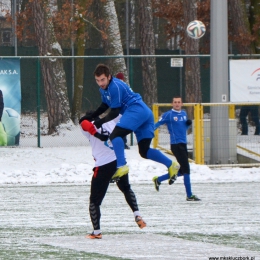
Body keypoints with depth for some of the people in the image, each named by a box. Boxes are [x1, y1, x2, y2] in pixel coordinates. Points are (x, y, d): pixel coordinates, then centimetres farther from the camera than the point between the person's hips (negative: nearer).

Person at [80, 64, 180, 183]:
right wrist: (91, 117, 21)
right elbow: (104, 106, 30)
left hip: (136, 110, -11)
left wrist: (100, 121, -9)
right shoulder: (104, 88, 16)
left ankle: (122, 166, -34)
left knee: (115, 135, -22)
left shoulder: (115, 87, -14)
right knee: (144, 151, 9)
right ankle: (171, 165, 7)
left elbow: (115, 112, -13)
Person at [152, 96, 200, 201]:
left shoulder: (184, 113, 14)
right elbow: (157, 124, -8)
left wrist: (189, 123, 2)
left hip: (183, 144, 8)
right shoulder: (168, 115, -7)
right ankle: (189, 195, -4)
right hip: (176, 144, -8)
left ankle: (158, 179, 26)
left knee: (182, 171, 14)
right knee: (186, 170, -9)